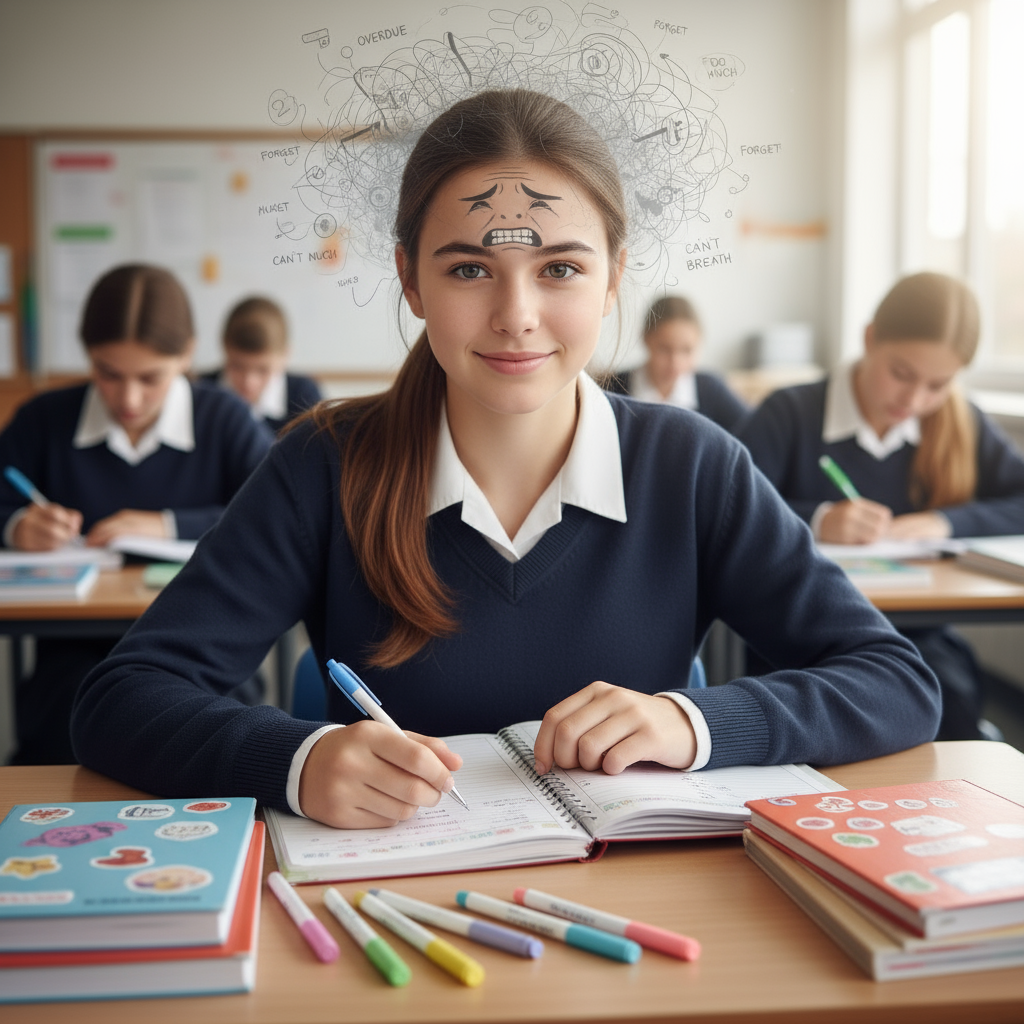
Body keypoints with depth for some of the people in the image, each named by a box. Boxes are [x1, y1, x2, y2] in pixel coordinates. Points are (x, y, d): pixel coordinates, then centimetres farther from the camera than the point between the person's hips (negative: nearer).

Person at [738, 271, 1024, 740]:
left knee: (953, 697, -29)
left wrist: (948, 521, -12)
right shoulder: (791, 415, -4)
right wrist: (815, 521, -27)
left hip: (915, 634, 3)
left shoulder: (963, 428, 9)